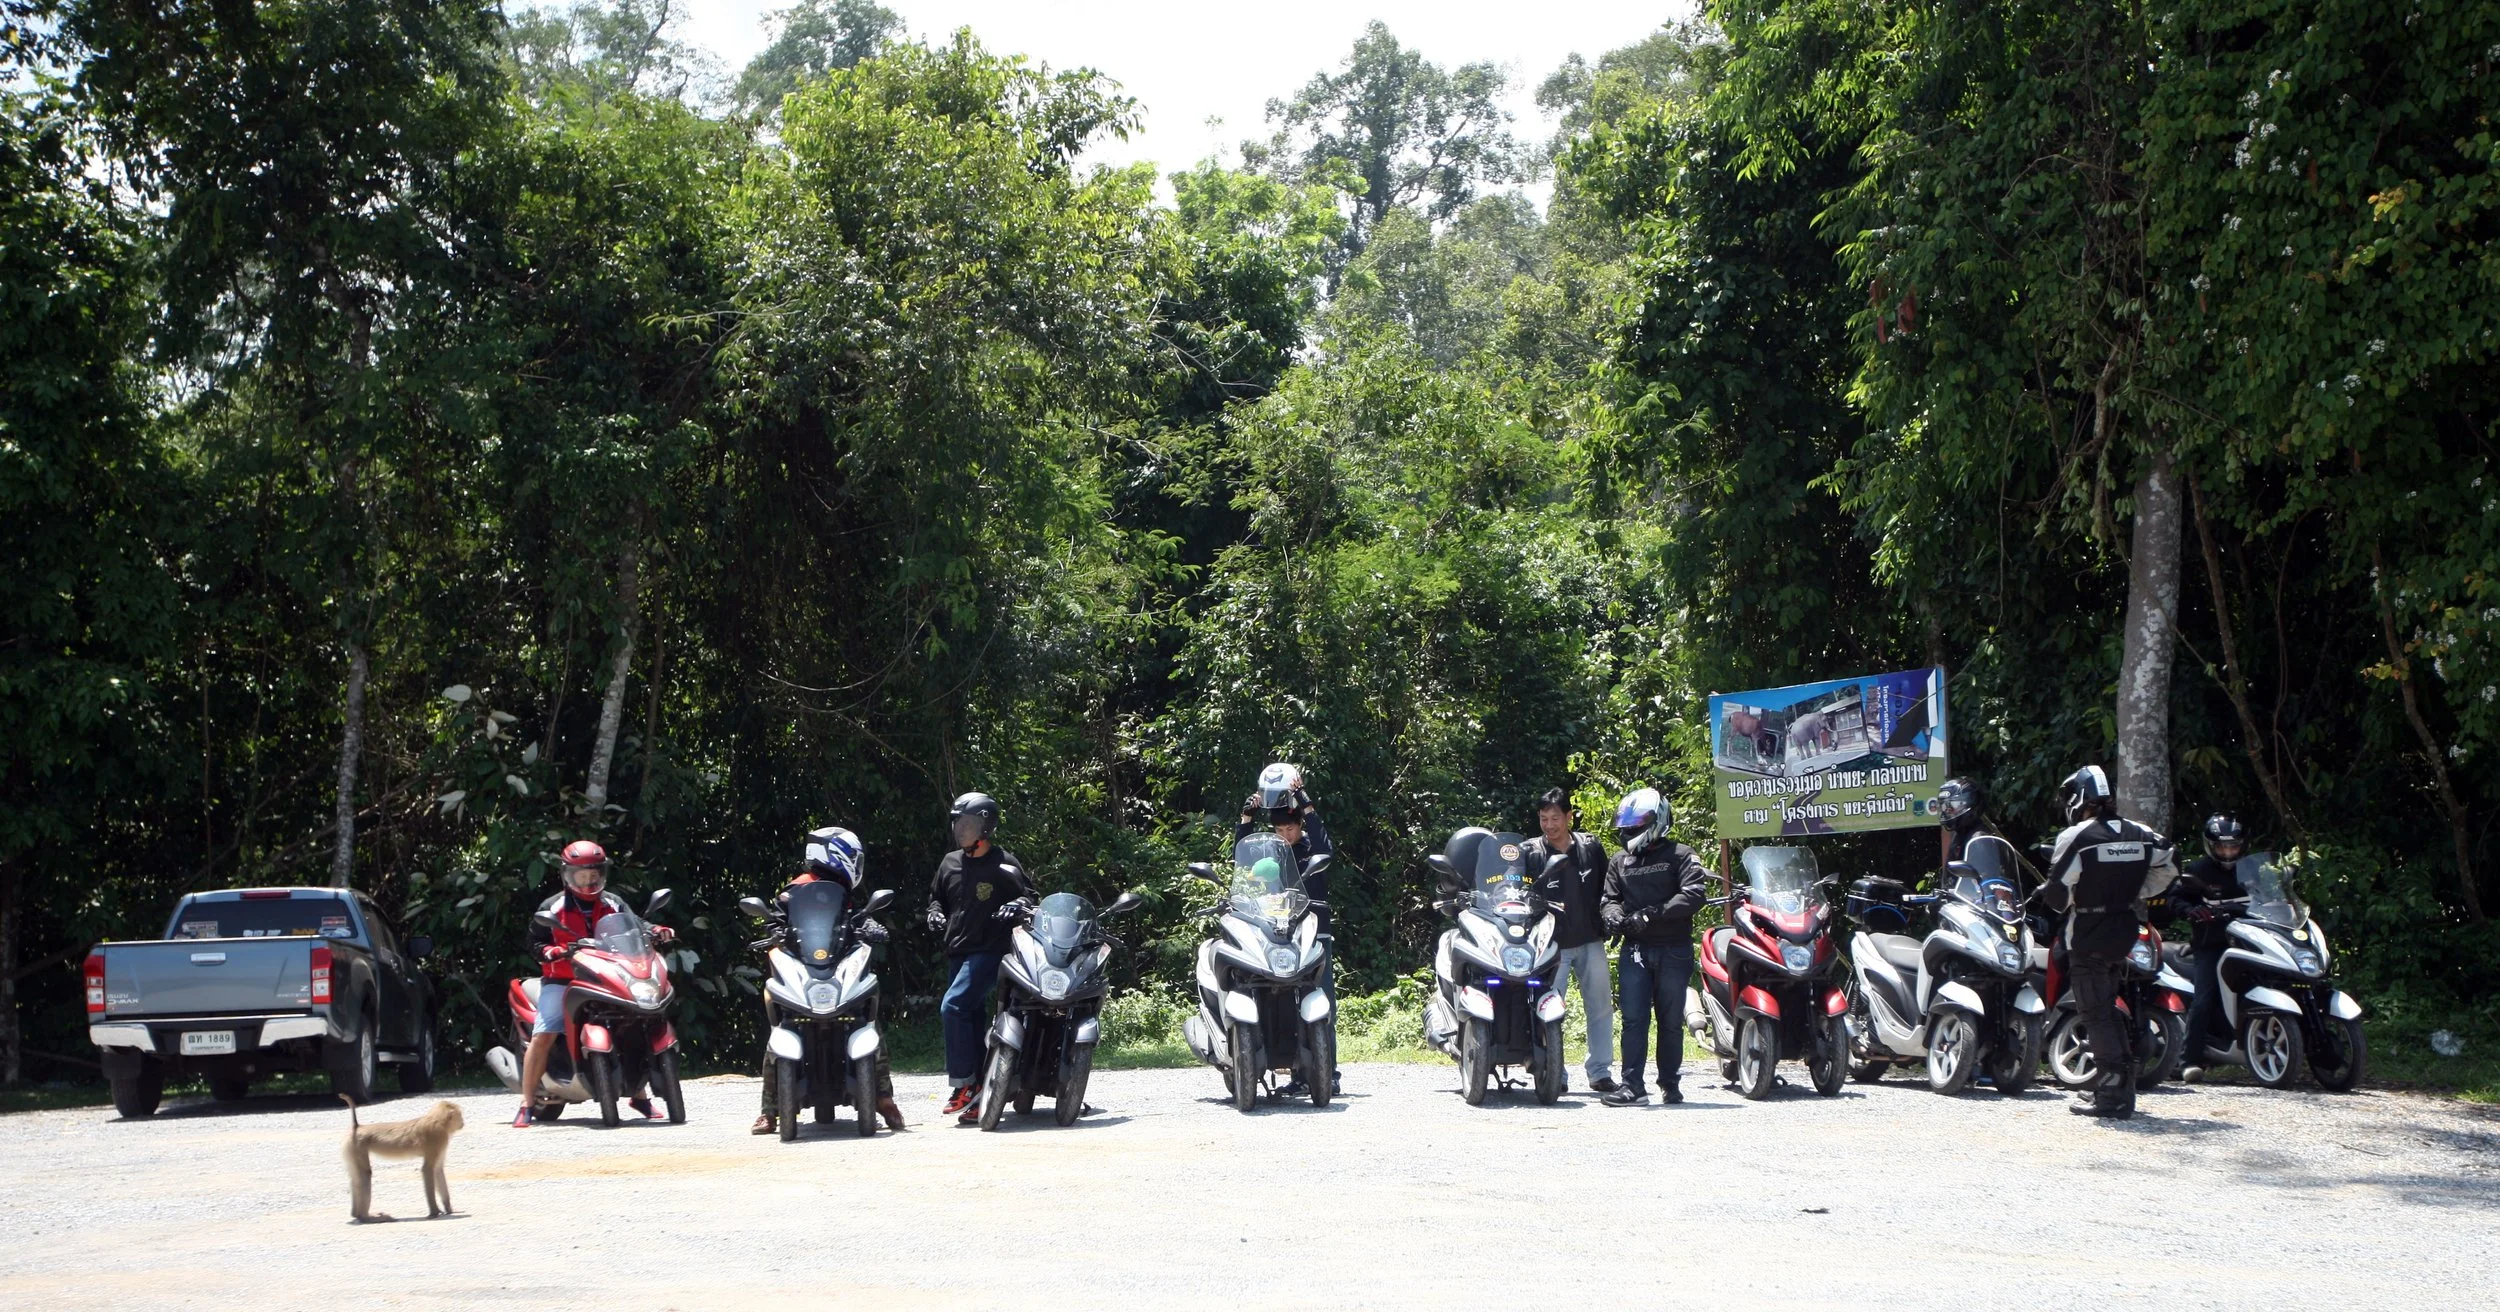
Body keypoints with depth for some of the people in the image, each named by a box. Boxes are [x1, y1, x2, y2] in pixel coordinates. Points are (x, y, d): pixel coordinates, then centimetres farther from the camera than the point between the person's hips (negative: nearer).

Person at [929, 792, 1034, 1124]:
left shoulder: (1004, 865, -4)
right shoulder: (950, 862, 14)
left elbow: (1029, 895, 0)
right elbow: (936, 895, 26)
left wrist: (1016, 905, -21)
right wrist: (935, 912, 6)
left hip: (989, 951, -7)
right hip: (957, 953, 7)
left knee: (952, 1006, -22)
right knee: (973, 1018, 9)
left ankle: (964, 1083, -17)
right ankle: (978, 1098, 14)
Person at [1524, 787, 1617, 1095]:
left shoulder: (1591, 848, 5)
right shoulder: (1530, 853, -1)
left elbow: (1606, 890, 13)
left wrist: (1607, 924, 2)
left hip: (1590, 942, 3)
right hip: (1551, 944, -3)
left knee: (1601, 1007, 7)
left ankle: (1600, 1071, 17)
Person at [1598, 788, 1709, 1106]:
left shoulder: (1680, 855, 0)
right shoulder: (1620, 861, 16)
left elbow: (1695, 894, -12)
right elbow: (1608, 897, 16)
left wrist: (1652, 914, -20)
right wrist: (1613, 914, -10)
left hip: (1674, 950, -3)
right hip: (1635, 949, 3)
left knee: (1671, 1020, 5)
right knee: (1633, 1018, -5)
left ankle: (1671, 1083, 16)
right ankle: (1632, 1085, -5)